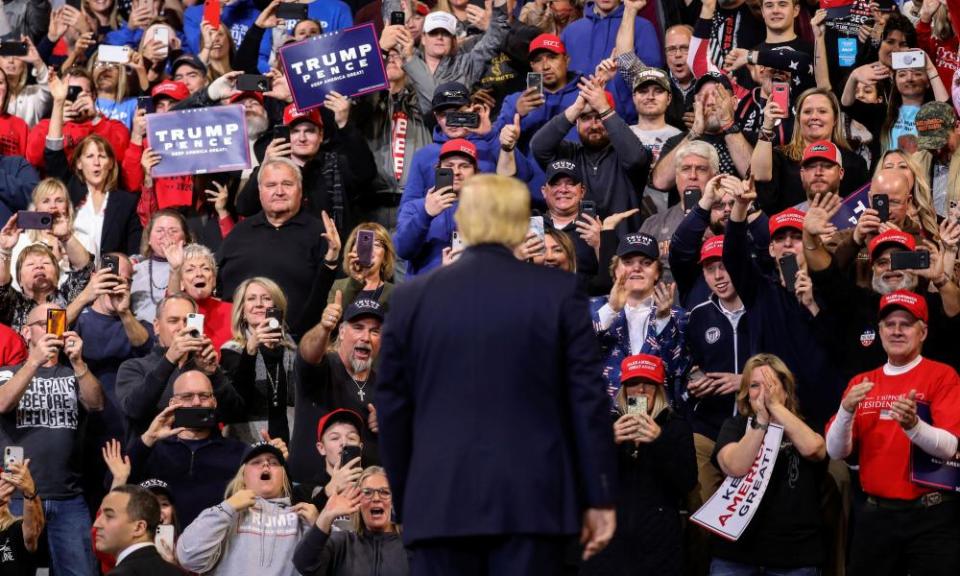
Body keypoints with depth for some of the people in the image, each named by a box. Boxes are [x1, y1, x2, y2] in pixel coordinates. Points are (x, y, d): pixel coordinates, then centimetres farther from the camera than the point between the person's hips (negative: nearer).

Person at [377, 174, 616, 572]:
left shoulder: (411, 298, 5)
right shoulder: (559, 293, 0)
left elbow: (392, 408, 8)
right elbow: (588, 399, -1)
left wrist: (406, 503, 17)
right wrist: (599, 497, 4)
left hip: (440, 503, 1)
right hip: (532, 502, -1)